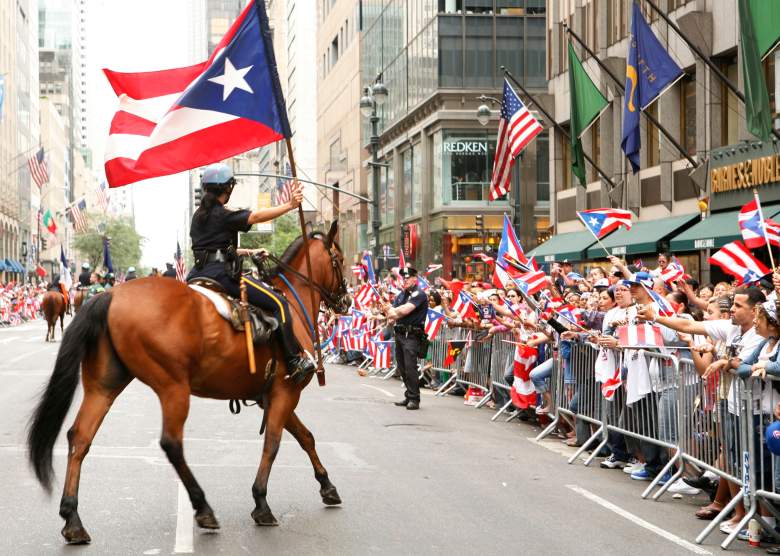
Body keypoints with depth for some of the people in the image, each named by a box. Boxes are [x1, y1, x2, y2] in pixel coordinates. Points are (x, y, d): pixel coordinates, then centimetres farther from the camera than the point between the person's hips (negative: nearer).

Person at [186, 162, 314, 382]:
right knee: (278, 302, -8)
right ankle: (295, 360, -14)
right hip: (221, 273, -9)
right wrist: (290, 205, -17)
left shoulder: (199, 215, 19)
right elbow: (257, 216, -18)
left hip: (198, 273, 9)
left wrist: (248, 252, 33)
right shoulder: (223, 215, -7)